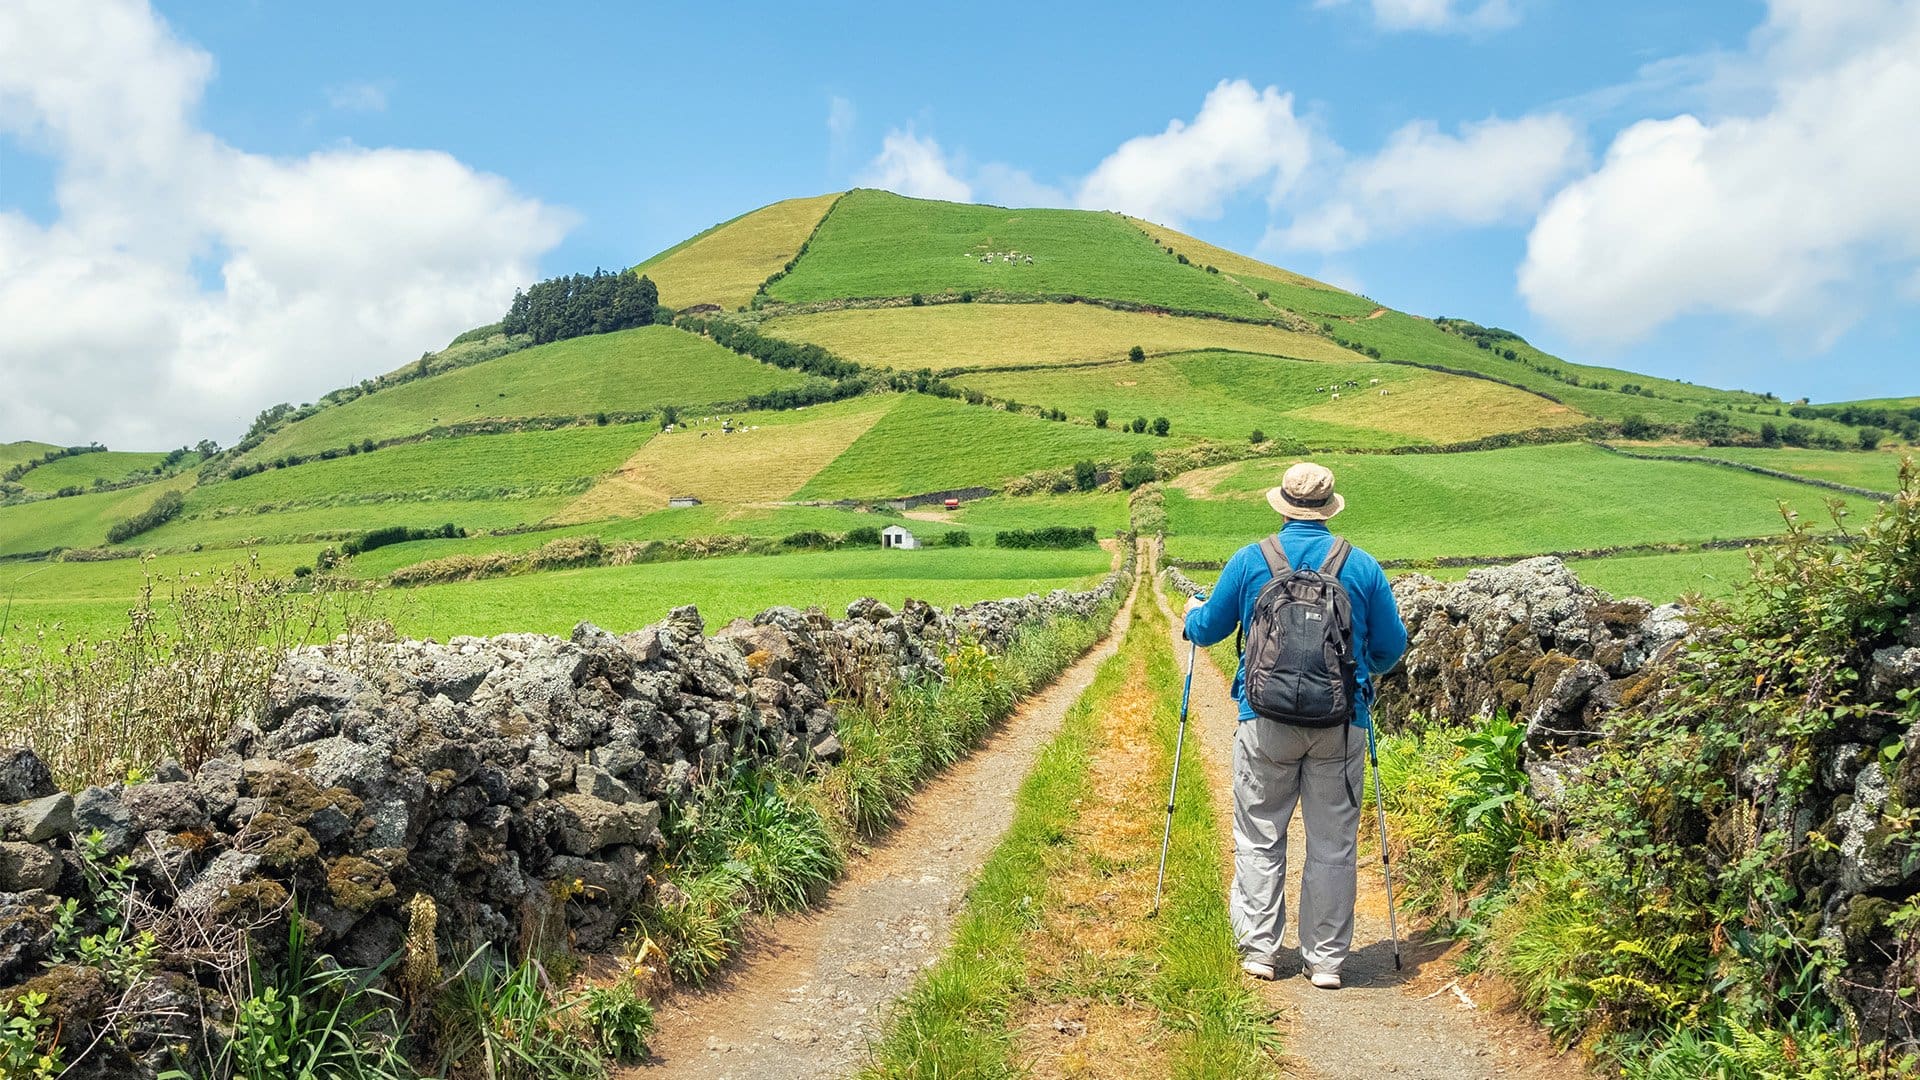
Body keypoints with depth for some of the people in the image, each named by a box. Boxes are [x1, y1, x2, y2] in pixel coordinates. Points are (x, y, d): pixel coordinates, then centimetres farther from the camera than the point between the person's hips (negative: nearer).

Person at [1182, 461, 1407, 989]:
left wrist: (1192, 612, 32)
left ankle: (1258, 949, 14)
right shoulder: (1362, 565, 1)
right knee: (1333, 844, 8)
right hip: (1341, 722, 1)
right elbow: (1392, 646, 8)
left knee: (1260, 838, 11)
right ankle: (1326, 959, 14)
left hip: (1267, 719, 0)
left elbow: (1207, 629, 9)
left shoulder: (1249, 560, -1)